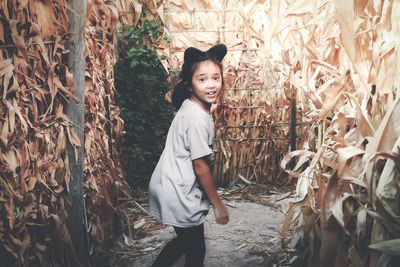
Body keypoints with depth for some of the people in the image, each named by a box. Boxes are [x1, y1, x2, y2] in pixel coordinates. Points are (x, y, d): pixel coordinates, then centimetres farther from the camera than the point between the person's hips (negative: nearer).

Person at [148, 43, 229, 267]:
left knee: (185, 240, 26)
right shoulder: (197, 117, -23)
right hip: (179, 193, -9)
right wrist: (218, 204, -11)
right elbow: (200, 167, -20)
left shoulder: (191, 107, 5)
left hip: (174, 189, 9)